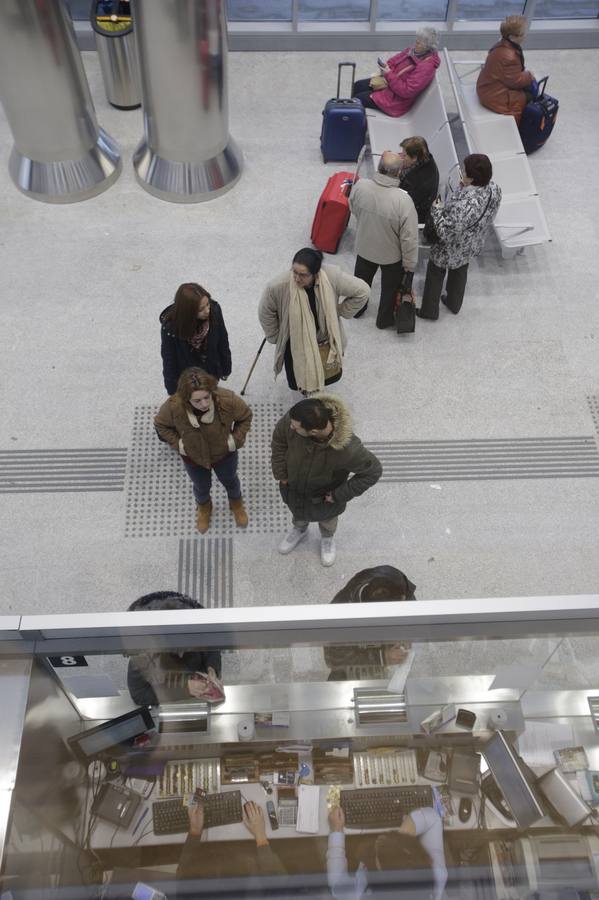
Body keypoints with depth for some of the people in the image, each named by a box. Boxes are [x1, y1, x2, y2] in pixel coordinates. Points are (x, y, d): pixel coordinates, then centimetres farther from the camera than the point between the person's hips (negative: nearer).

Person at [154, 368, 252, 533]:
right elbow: (160, 424, -13)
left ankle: (236, 504, 66)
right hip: (193, 457, 0)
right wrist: (177, 443, -16)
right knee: (202, 487, 30)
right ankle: (204, 508, 66)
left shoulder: (227, 400, -38)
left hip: (224, 453, 0)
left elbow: (246, 416, -15)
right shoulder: (174, 406, -37)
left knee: (230, 481, 31)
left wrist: (236, 439, -18)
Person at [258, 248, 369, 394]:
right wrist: (276, 338, 0)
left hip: (327, 339, 2)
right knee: (296, 384, 8)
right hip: (295, 344, -1)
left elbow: (362, 291, -14)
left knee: (332, 376, 21)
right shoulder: (277, 286, -33)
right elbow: (265, 313, -11)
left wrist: (340, 311, -8)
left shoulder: (333, 277, -32)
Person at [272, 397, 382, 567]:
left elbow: (373, 471, -26)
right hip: (293, 486, 3)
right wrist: (280, 473, -8)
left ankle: (327, 538, 68)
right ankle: (299, 530, 71)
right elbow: (278, 438, -12)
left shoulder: (347, 449, -46)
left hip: (324, 495, -2)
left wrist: (340, 495, -20)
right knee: (297, 513, 35)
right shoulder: (293, 419, -37)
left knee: (326, 519, 33)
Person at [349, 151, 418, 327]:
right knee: (390, 287, 25)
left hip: (364, 247, 3)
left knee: (361, 280, 31)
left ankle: (356, 308, 55)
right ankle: (384, 319, 47)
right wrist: (410, 267, -12)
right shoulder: (403, 200, -36)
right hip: (392, 255, -3)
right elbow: (409, 239, -26)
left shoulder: (360, 186, -25)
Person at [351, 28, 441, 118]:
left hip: (397, 99, -10)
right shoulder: (415, 50, -5)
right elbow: (395, 59, 10)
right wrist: (387, 66, -11)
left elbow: (406, 91, -34)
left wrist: (389, 75, -29)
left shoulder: (426, 66, -32)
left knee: (359, 99, -7)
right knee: (358, 85, 14)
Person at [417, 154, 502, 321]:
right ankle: (454, 305, 55)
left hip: (450, 250, -7)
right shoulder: (495, 190, -20)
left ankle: (429, 311, 42)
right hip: (472, 247, 7)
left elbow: (446, 234, -35)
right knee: (460, 272, 33)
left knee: (435, 276, 21)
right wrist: (465, 189, -9)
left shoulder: (463, 205, -44)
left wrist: (436, 210, -22)